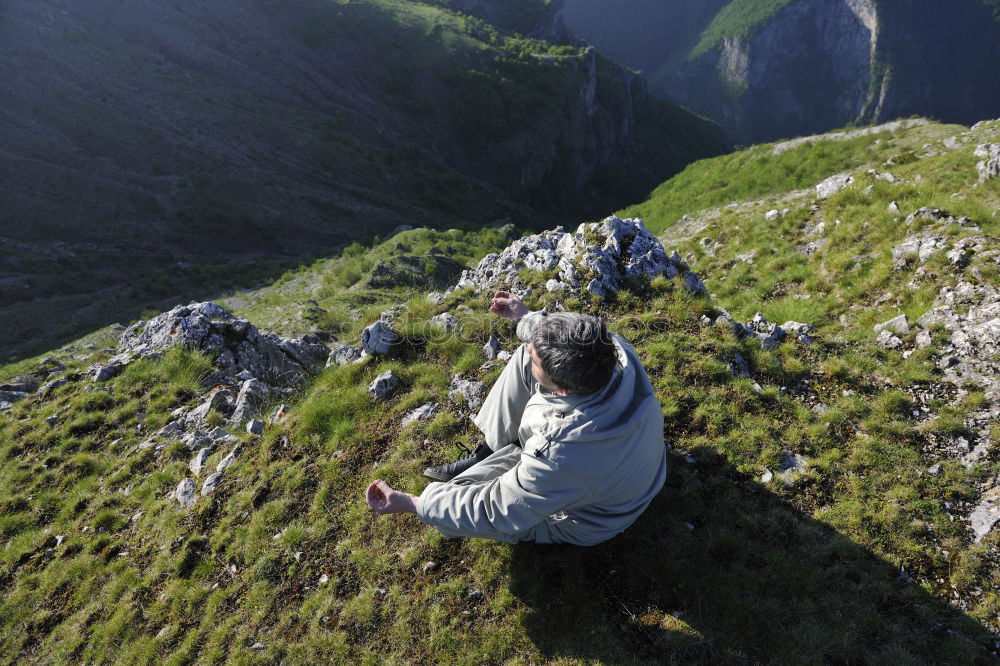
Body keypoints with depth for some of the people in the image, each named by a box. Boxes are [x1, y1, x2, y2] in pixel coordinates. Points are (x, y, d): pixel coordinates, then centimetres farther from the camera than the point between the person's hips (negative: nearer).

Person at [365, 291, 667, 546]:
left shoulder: (560, 459, -46)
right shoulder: (616, 348, -30)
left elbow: (496, 513, -29)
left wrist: (410, 504, -19)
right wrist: (526, 318, 9)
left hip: (586, 519, -6)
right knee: (523, 358, -3)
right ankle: (490, 452, 13)